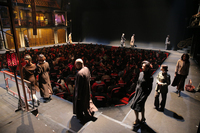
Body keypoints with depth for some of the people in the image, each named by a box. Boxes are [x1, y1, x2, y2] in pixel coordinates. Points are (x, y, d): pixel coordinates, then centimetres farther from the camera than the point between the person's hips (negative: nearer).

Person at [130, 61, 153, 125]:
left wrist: (145, 97, -11)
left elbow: (150, 89, -12)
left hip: (143, 93, -6)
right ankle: (136, 119, 33)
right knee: (134, 105, 12)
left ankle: (143, 118, 34)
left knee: (140, 106, 5)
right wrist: (136, 90, 11)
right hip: (137, 91, 6)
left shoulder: (150, 77, -18)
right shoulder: (141, 73, 0)